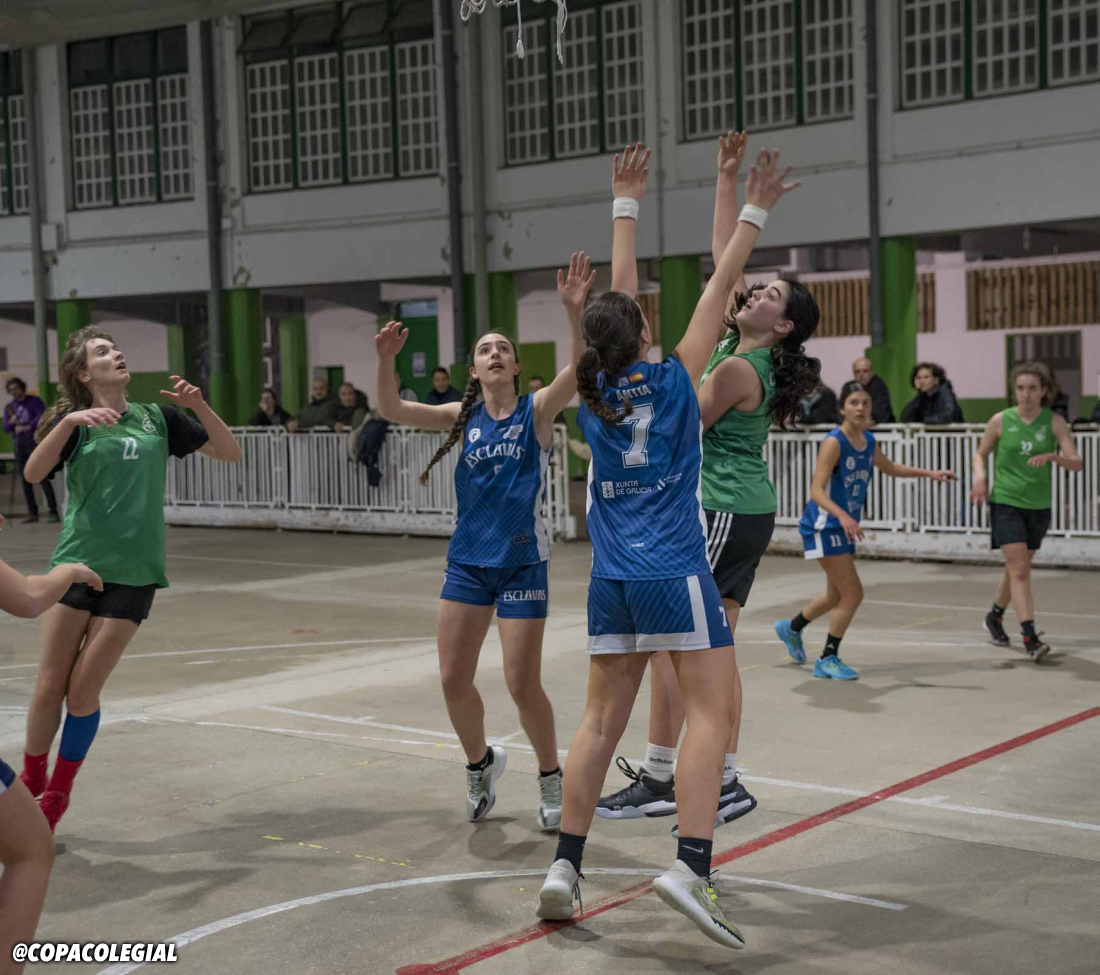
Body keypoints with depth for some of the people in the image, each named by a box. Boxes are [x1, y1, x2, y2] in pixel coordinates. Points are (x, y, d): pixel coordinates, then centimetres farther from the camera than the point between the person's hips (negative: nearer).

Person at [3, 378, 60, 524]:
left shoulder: (34, 401, 5)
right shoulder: (9, 407, 16)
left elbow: (42, 416, -10)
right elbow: (5, 429, 9)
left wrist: (27, 427, -20)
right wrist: (11, 422, -13)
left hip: (35, 442, -5)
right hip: (19, 446, 5)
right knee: (25, 480, 2)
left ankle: (53, 511, -13)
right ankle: (32, 513, 5)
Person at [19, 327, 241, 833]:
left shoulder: (157, 417, 8)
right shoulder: (73, 421, 2)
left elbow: (230, 453, 8)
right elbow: (33, 473, -15)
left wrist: (199, 406, -7)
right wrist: (71, 419, -28)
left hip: (133, 574, 1)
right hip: (76, 563, -1)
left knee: (83, 693, 1)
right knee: (50, 687, 1)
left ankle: (55, 802, 17)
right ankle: (29, 785, 23)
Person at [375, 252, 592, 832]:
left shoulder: (536, 410, -4)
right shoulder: (463, 417, 5)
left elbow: (579, 371, -23)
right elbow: (392, 411, -5)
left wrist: (575, 312, -38)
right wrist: (385, 359, -23)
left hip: (523, 563, -4)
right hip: (467, 561, 4)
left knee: (522, 684, -4)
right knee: (454, 679, 3)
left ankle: (550, 778, 18)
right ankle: (481, 763, 29)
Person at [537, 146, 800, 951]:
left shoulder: (596, 387, 6)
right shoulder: (673, 381, -4)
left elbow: (617, 295, 18)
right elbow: (718, 291, -1)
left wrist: (626, 204, 27)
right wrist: (755, 212, 7)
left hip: (613, 578, 5)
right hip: (675, 572, -5)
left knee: (603, 720, 9)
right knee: (711, 714, -5)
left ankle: (565, 865, 7)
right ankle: (691, 867, -18)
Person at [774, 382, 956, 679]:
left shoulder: (868, 441, 4)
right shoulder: (833, 442, -20)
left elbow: (890, 468, 25)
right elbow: (817, 491, -27)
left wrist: (929, 473, 18)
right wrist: (842, 515, -43)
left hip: (845, 528, 8)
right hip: (823, 526, -8)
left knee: (837, 595, 20)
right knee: (853, 593, -11)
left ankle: (791, 628, 44)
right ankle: (828, 658, 3)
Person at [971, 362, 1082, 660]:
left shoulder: (1054, 422, -4)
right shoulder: (1001, 421, -5)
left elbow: (1077, 463, -10)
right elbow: (980, 454, 10)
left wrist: (1052, 456, -29)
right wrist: (980, 477, -10)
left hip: (1038, 506, 3)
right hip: (1005, 502, -3)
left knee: (1018, 568, 17)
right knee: (1019, 569, -14)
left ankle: (994, 618, 41)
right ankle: (1030, 637, -18)